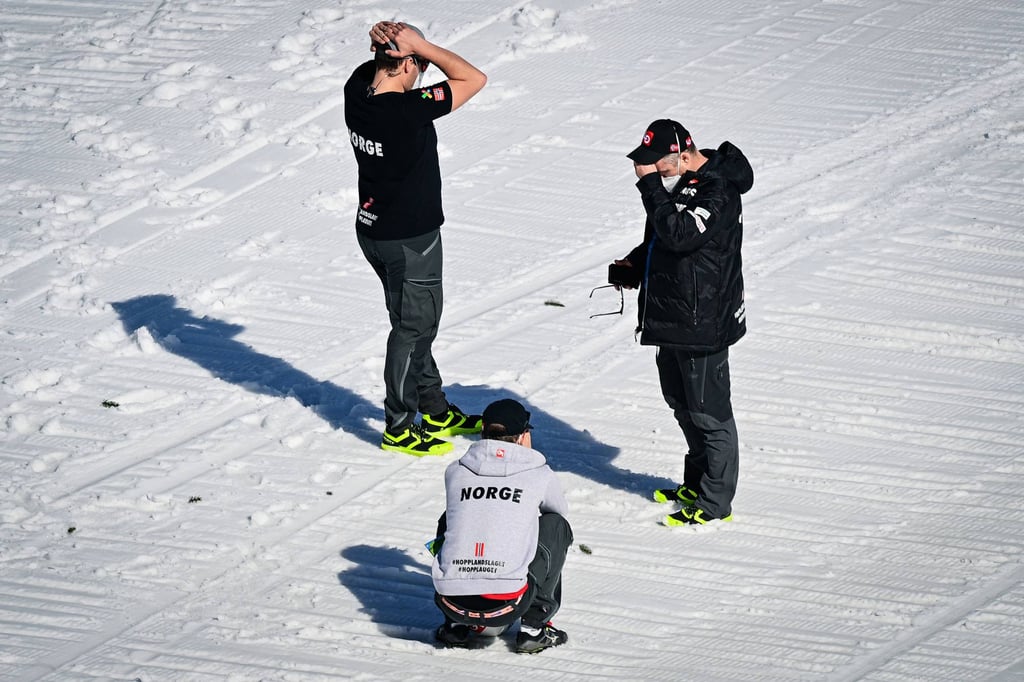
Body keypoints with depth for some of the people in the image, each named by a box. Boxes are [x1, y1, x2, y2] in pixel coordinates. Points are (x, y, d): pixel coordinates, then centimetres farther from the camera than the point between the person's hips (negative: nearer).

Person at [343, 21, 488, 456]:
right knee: (412, 328, 8)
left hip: (373, 231, 8)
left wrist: (383, 42, -10)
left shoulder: (357, 91, -9)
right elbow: (474, 78, -23)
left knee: (418, 321, 22)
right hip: (409, 239, -8)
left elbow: (371, 66, 14)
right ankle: (399, 428, 20)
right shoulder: (409, 109, -30)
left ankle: (436, 411, 36)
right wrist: (419, 45, -23)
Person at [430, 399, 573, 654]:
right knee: (556, 525, 21)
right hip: (508, 602, -3)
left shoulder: (454, 472, 11)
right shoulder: (540, 474, 6)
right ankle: (534, 626, 16)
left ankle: (457, 625, 24)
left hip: (452, 601, 3)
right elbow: (561, 509, 30)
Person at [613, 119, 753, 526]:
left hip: (703, 324, -10)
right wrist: (634, 266, 8)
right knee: (681, 403, 22)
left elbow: (679, 233, -35)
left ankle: (715, 503, 8)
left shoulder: (717, 192, -22)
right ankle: (696, 484, 38)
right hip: (672, 317, 10)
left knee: (709, 412, -1)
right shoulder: (678, 182, 8)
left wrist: (650, 184, -30)